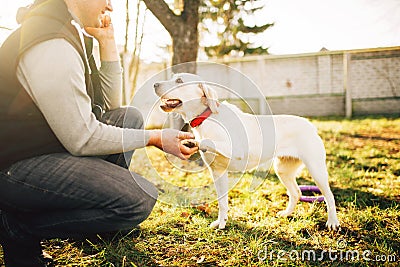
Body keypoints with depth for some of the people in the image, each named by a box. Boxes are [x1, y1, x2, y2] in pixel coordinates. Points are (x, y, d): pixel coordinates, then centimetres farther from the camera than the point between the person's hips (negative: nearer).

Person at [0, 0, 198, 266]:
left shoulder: (70, 33, 10)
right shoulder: (51, 45, -22)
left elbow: (109, 105, 13)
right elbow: (83, 139, -21)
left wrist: (108, 41, 6)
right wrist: (156, 138, -13)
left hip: (44, 143, 10)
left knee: (129, 117, 12)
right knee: (140, 198, -21)